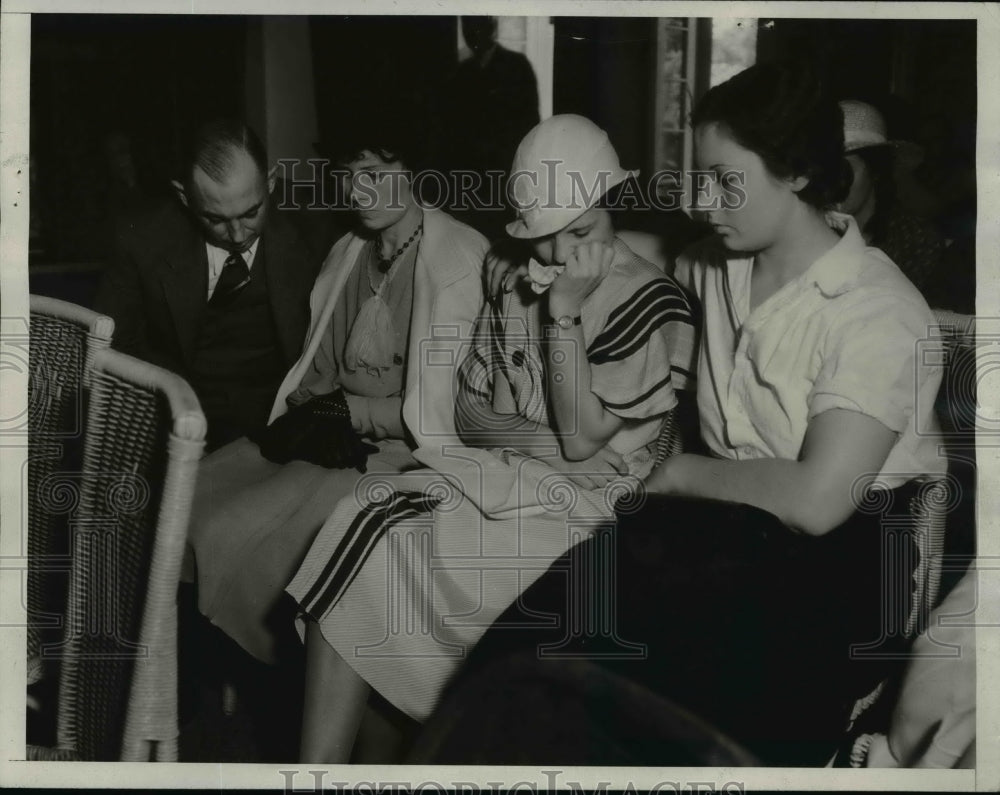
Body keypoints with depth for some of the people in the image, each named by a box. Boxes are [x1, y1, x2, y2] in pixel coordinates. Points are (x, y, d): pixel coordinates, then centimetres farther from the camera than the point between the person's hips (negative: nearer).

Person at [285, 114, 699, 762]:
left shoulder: (654, 305, -4)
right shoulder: (517, 287, 15)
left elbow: (580, 440, -10)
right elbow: (469, 410, 14)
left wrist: (565, 316, -14)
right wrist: (536, 434, -7)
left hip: (583, 497, -6)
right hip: (497, 477, 6)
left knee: (378, 539, -23)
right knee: (367, 520, -22)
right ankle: (320, 765, -19)